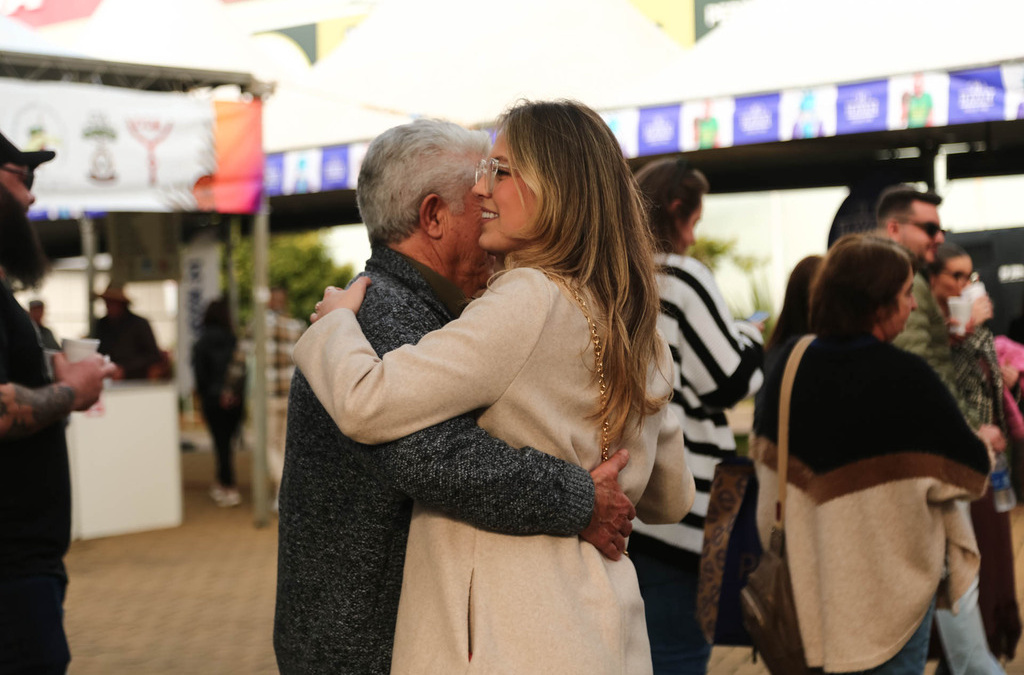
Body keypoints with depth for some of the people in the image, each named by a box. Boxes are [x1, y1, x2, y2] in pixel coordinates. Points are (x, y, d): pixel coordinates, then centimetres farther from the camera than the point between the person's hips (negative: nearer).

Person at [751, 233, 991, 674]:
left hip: (806, 570, 6)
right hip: (889, 582, -6)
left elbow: (763, 453, 12)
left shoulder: (790, 361, -3)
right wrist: (985, 442, 10)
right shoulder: (904, 377, -20)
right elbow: (970, 467, -12)